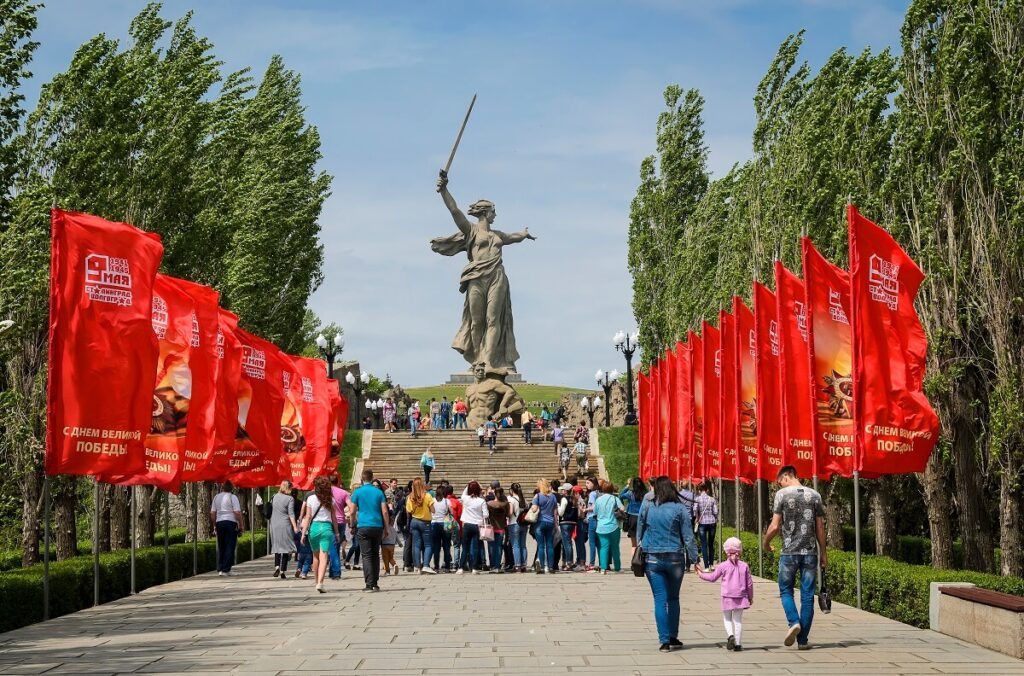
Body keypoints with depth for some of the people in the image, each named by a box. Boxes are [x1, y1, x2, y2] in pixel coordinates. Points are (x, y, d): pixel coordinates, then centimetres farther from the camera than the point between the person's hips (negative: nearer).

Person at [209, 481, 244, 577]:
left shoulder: (216, 497, 9)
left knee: (221, 547, 12)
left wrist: (214, 526, 18)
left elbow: (212, 513, 10)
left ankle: (220, 569, 10)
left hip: (219, 522, 5)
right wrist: (241, 525, -6)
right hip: (231, 522, -5)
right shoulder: (232, 497, -6)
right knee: (230, 547, -1)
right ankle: (226, 569, -6)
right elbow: (237, 512, -13)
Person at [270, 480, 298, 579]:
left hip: (274, 526, 4)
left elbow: (271, 511, 15)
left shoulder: (275, 497, 9)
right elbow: (291, 514, -12)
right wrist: (295, 527, -13)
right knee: (286, 547, 2)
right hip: (285, 526, -4)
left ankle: (277, 566, -7)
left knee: (277, 546, 13)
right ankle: (283, 571, -1)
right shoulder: (290, 499, -6)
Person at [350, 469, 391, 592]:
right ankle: (375, 583, 13)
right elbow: (385, 511, 2)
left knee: (366, 555, -3)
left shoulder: (358, 492, 0)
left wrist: (353, 526, 14)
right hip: (377, 526, 2)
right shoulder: (379, 492, 5)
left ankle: (369, 584, -12)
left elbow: (353, 512, 0)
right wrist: (386, 528, 8)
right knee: (376, 555, 12)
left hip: (363, 527, -2)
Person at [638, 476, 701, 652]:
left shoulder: (647, 506, -2)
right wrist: (694, 559, 1)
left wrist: (640, 548, 19)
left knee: (660, 599, 1)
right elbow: (688, 536, -3)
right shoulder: (680, 508, -4)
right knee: (673, 598, 16)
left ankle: (664, 640, -4)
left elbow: (639, 531, 7)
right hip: (675, 558, 0)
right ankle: (673, 638, 21)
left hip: (652, 558, 0)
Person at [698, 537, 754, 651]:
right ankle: (737, 643, 3)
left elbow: (712, 577, 6)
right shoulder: (744, 566, 0)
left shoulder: (723, 566, -5)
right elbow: (749, 583, 4)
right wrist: (750, 597, 16)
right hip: (740, 597, 1)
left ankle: (730, 635, -12)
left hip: (727, 597, -1)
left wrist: (700, 574, 22)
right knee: (738, 620, 7)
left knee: (727, 619, 13)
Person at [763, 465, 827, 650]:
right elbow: (820, 528, 6)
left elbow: (775, 526, -7)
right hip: (810, 552, 2)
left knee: (786, 590, 13)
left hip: (789, 552, -2)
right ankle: (803, 639, 6)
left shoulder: (782, 494, -4)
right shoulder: (814, 495, 5)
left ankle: (794, 622, -11)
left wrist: (766, 543, 11)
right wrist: (823, 553, 14)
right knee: (807, 595, 6)